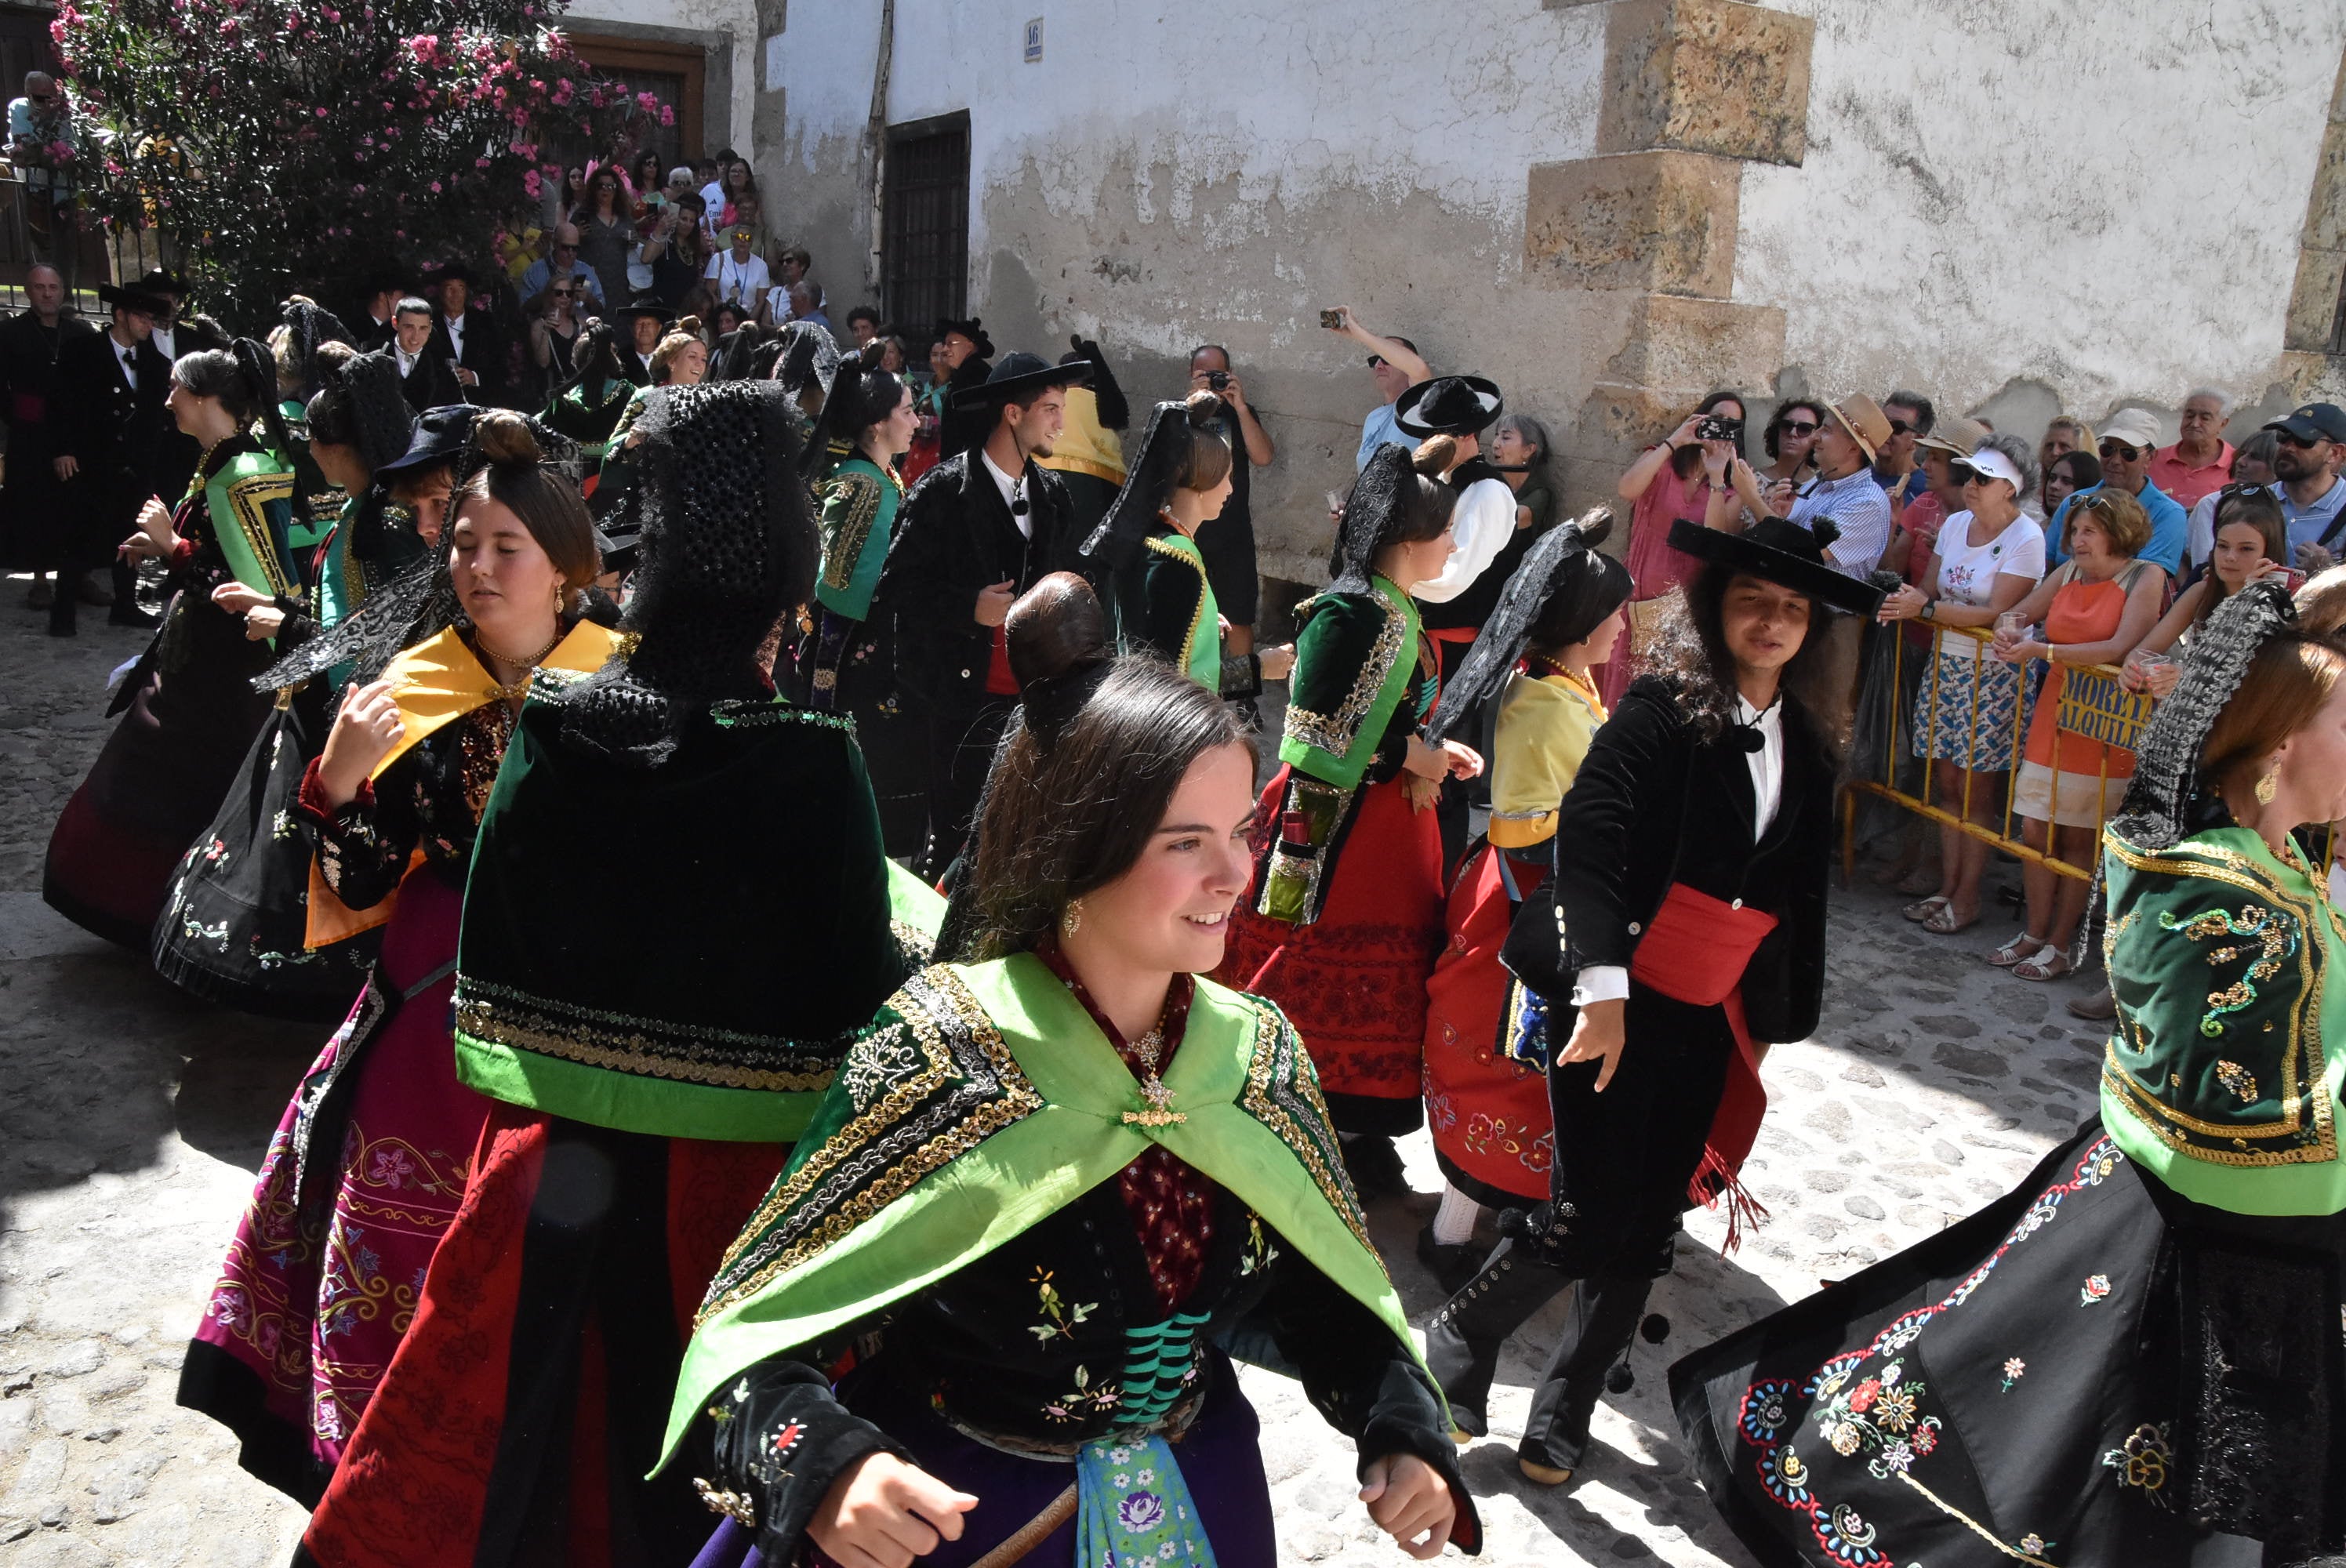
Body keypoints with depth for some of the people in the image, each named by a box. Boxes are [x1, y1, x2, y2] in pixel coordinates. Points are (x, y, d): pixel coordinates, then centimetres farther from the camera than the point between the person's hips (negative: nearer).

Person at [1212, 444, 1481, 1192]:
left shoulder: (1396, 610, 11)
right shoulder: (1351, 611, -18)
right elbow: (1314, 731, -22)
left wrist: (1432, 751, 6)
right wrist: (1411, 754, -15)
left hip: (1386, 821, 10)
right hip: (1335, 825, -10)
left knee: (1376, 979, 16)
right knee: (1318, 977, 1)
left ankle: (1355, 1136, 28)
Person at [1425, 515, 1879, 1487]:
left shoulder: (1806, 751, 12)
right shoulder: (1662, 711, -8)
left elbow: (1799, 897, 18)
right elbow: (1588, 845, -18)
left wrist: (1780, 1015, 15)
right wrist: (1601, 985, -29)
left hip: (1710, 1020, 6)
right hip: (1616, 1000, -6)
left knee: (1647, 1228, 8)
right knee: (1588, 1215, -7)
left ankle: (1565, 1412, 25)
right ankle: (1458, 1339, 19)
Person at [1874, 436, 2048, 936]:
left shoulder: (2026, 538, -12)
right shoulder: (1955, 524, 8)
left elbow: (1995, 613, -18)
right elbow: (1928, 590, 8)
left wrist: (1928, 608, -25)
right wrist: (1904, 602, -14)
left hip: (1992, 673, -6)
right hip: (1944, 664, 6)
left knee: (1977, 791, 1)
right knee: (1947, 783, 9)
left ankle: (1967, 899, 10)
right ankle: (1947, 888, 18)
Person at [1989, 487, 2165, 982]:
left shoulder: (2145, 578, -8)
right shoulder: (2069, 572, 8)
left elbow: (2120, 649, -20)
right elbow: (2014, 614, 16)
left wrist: (2041, 650, -25)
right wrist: (2010, 628, -9)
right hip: (2054, 712, 5)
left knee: (2078, 837, 2)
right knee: (2034, 829, 5)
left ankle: (2061, 946, 13)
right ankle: (2033, 935, 18)